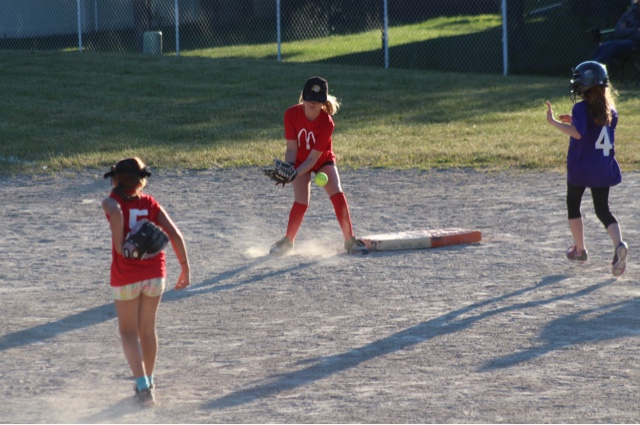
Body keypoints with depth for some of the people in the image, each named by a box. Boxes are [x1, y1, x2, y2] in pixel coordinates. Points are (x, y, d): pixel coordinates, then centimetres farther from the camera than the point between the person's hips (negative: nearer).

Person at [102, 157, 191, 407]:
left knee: (128, 331, 9)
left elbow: (115, 211, -30)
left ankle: (143, 387, -6)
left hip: (125, 276, -3)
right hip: (154, 273, 3)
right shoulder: (150, 203, 4)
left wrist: (119, 245, -20)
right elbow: (175, 235, -4)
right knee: (148, 328, 21)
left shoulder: (113, 201, -3)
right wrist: (185, 269, 2)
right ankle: (148, 382, 33)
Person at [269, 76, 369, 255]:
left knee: (337, 195, -18)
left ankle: (350, 240, -6)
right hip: (300, 161, 1)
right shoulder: (292, 114, -24)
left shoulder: (327, 123, -29)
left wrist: (294, 175, -42)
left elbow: (313, 158, -30)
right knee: (301, 201, -16)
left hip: (323, 161, 0)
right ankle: (287, 241, 5)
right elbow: (291, 148, -19)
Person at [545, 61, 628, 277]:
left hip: (581, 167, -5)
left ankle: (579, 249, 23)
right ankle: (619, 244, -20)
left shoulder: (581, 108, -14)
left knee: (573, 204, 18)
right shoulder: (610, 110, 7)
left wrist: (555, 122, -25)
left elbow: (578, 133, -30)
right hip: (604, 168, 5)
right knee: (602, 209, 7)